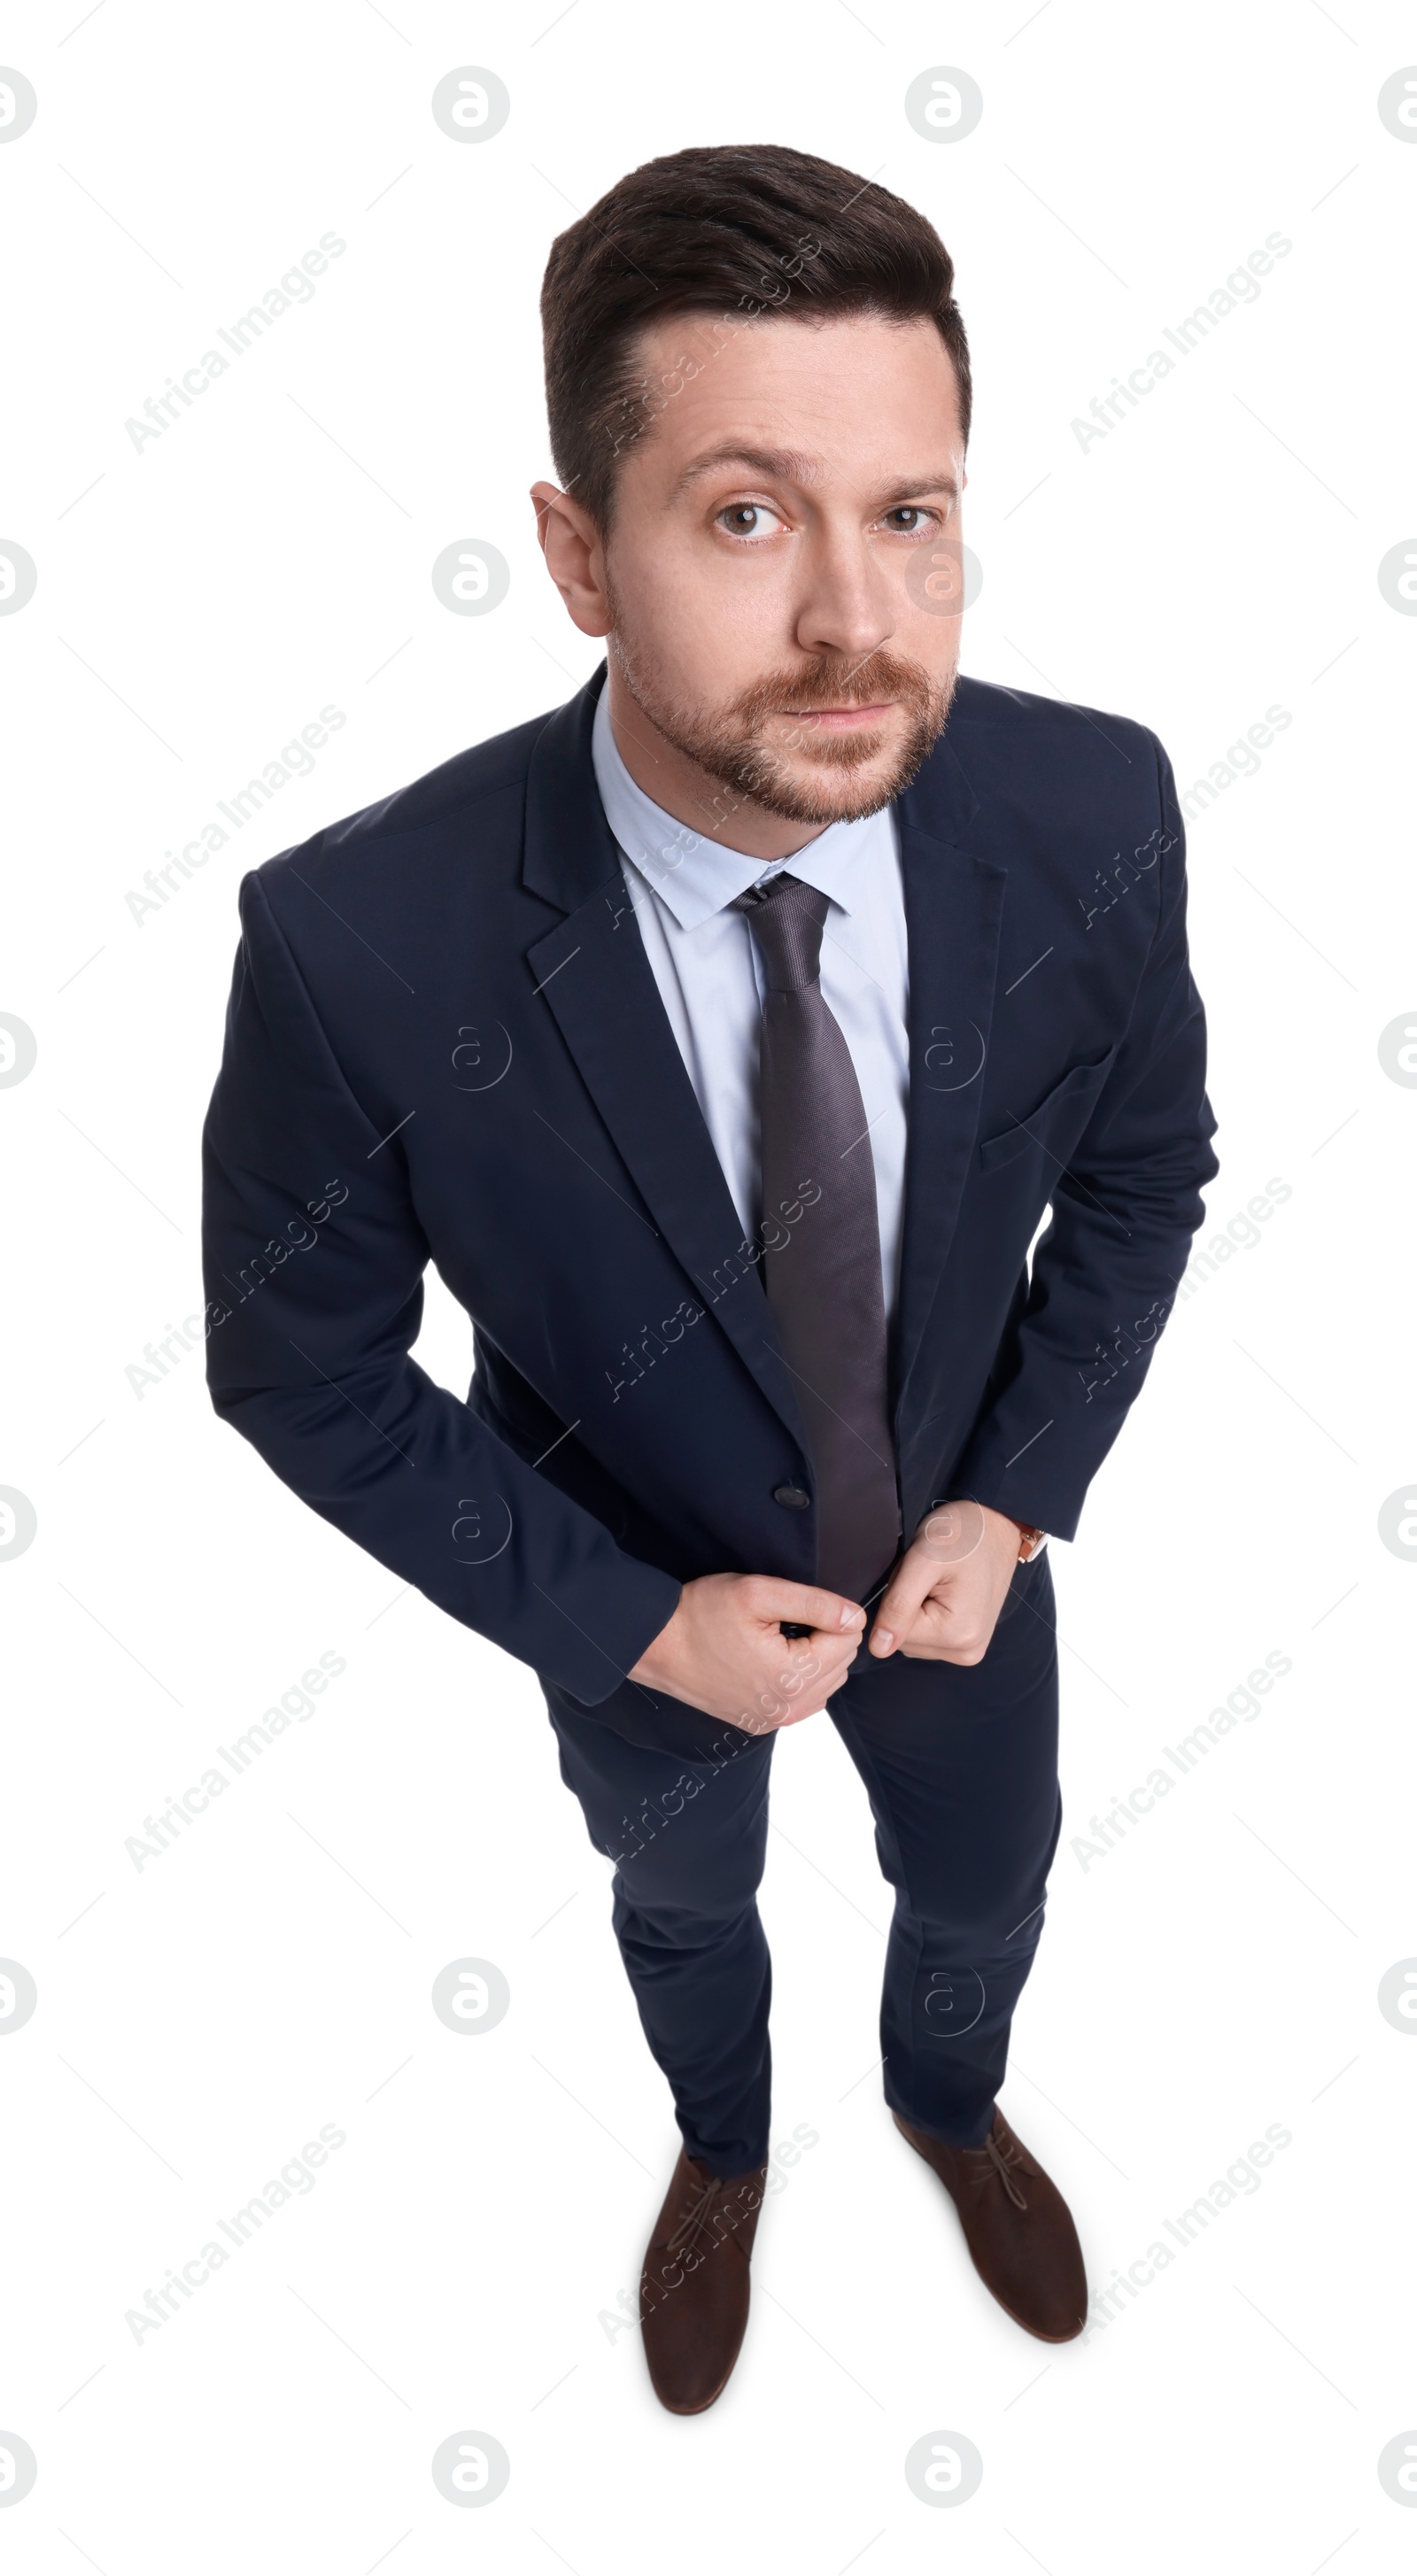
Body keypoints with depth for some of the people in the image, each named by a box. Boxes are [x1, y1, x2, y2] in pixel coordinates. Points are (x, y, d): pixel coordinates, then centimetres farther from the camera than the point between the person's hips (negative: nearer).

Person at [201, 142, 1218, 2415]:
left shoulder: (1094, 814, -27)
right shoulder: (360, 946, -35)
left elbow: (1145, 1164, -7)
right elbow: (300, 1367, -18)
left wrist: (1014, 1494, -14)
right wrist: (633, 1622, -20)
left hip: (960, 1542, 2)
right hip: (644, 1599, -1)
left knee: (982, 1889, 30)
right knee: (683, 1906, 30)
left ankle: (948, 2100, 69)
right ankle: (722, 2149, 68)